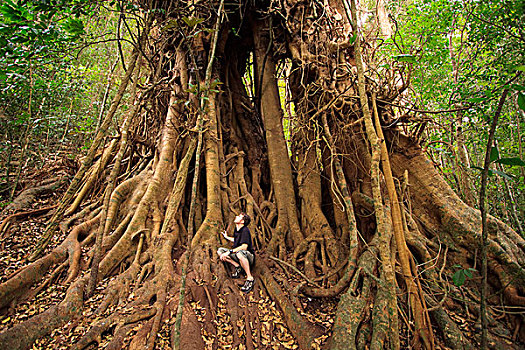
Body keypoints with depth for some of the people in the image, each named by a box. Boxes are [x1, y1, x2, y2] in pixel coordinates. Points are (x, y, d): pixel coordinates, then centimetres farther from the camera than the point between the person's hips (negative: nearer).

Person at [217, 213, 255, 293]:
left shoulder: (245, 230, -19)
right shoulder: (236, 229, 7)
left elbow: (244, 246, -31)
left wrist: (229, 252, -32)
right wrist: (227, 237, 33)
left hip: (249, 256, -8)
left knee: (240, 253, -43)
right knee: (220, 250, -3)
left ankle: (250, 278, -28)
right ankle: (237, 266, -2)